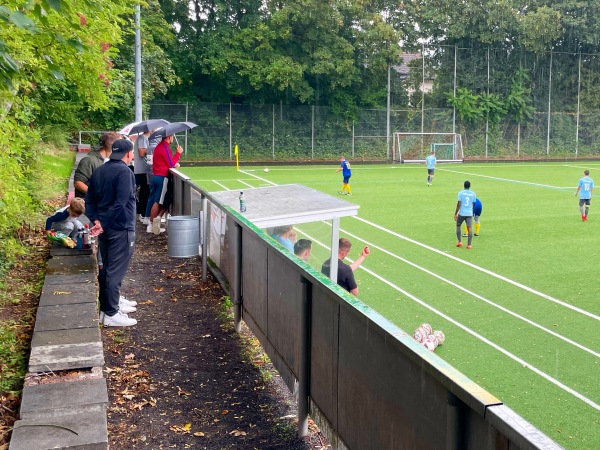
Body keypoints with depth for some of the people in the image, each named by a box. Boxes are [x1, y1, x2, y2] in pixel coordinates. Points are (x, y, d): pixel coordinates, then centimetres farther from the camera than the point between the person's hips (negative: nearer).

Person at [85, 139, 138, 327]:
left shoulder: (98, 171, 11)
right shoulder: (124, 171, -15)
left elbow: (89, 199, 9)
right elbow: (120, 203, -24)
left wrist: (96, 220, -2)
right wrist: (103, 224, -18)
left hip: (105, 228, 9)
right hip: (121, 228, -9)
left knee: (106, 267, 18)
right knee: (116, 270, -3)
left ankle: (111, 302, 31)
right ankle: (111, 313, 2)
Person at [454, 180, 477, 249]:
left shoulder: (461, 193, -5)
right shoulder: (473, 194, 4)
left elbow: (459, 204, -10)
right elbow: (473, 204, 11)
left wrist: (455, 213, -6)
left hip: (461, 213, -2)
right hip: (469, 213, 2)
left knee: (458, 226, 17)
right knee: (469, 228, -2)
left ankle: (459, 242, 12)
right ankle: (469, 244, -9)